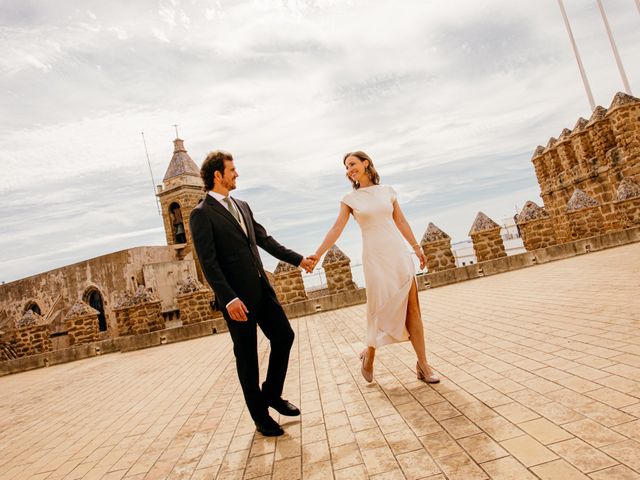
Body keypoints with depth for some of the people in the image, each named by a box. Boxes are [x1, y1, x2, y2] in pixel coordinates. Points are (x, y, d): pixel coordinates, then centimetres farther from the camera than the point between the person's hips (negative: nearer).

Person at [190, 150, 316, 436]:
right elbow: (208, 263, -16)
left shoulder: (242, 206, 14)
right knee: (247, 357, 5)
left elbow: (265, 239, 20)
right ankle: (261, 416, 22)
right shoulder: (201, 214, -9)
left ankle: (272, 394, 30)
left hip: (261, 288, 7)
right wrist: (229, 299, -23)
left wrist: (297, 259, 20)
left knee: (284, 336, 9)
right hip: (237, 297, -7)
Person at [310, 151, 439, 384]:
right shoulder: (350, 199, 4)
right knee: (381, 309, -2)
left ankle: (423, 365, 7)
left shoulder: (387, 191, 10)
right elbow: (336, 229, -4)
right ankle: (369, 355, 23)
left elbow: (401, 222, 15)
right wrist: (317, 254, -12)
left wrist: (416, 247, 16)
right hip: (375, 257, -2)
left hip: (399, 253, 2)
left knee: (412, 308, 0)